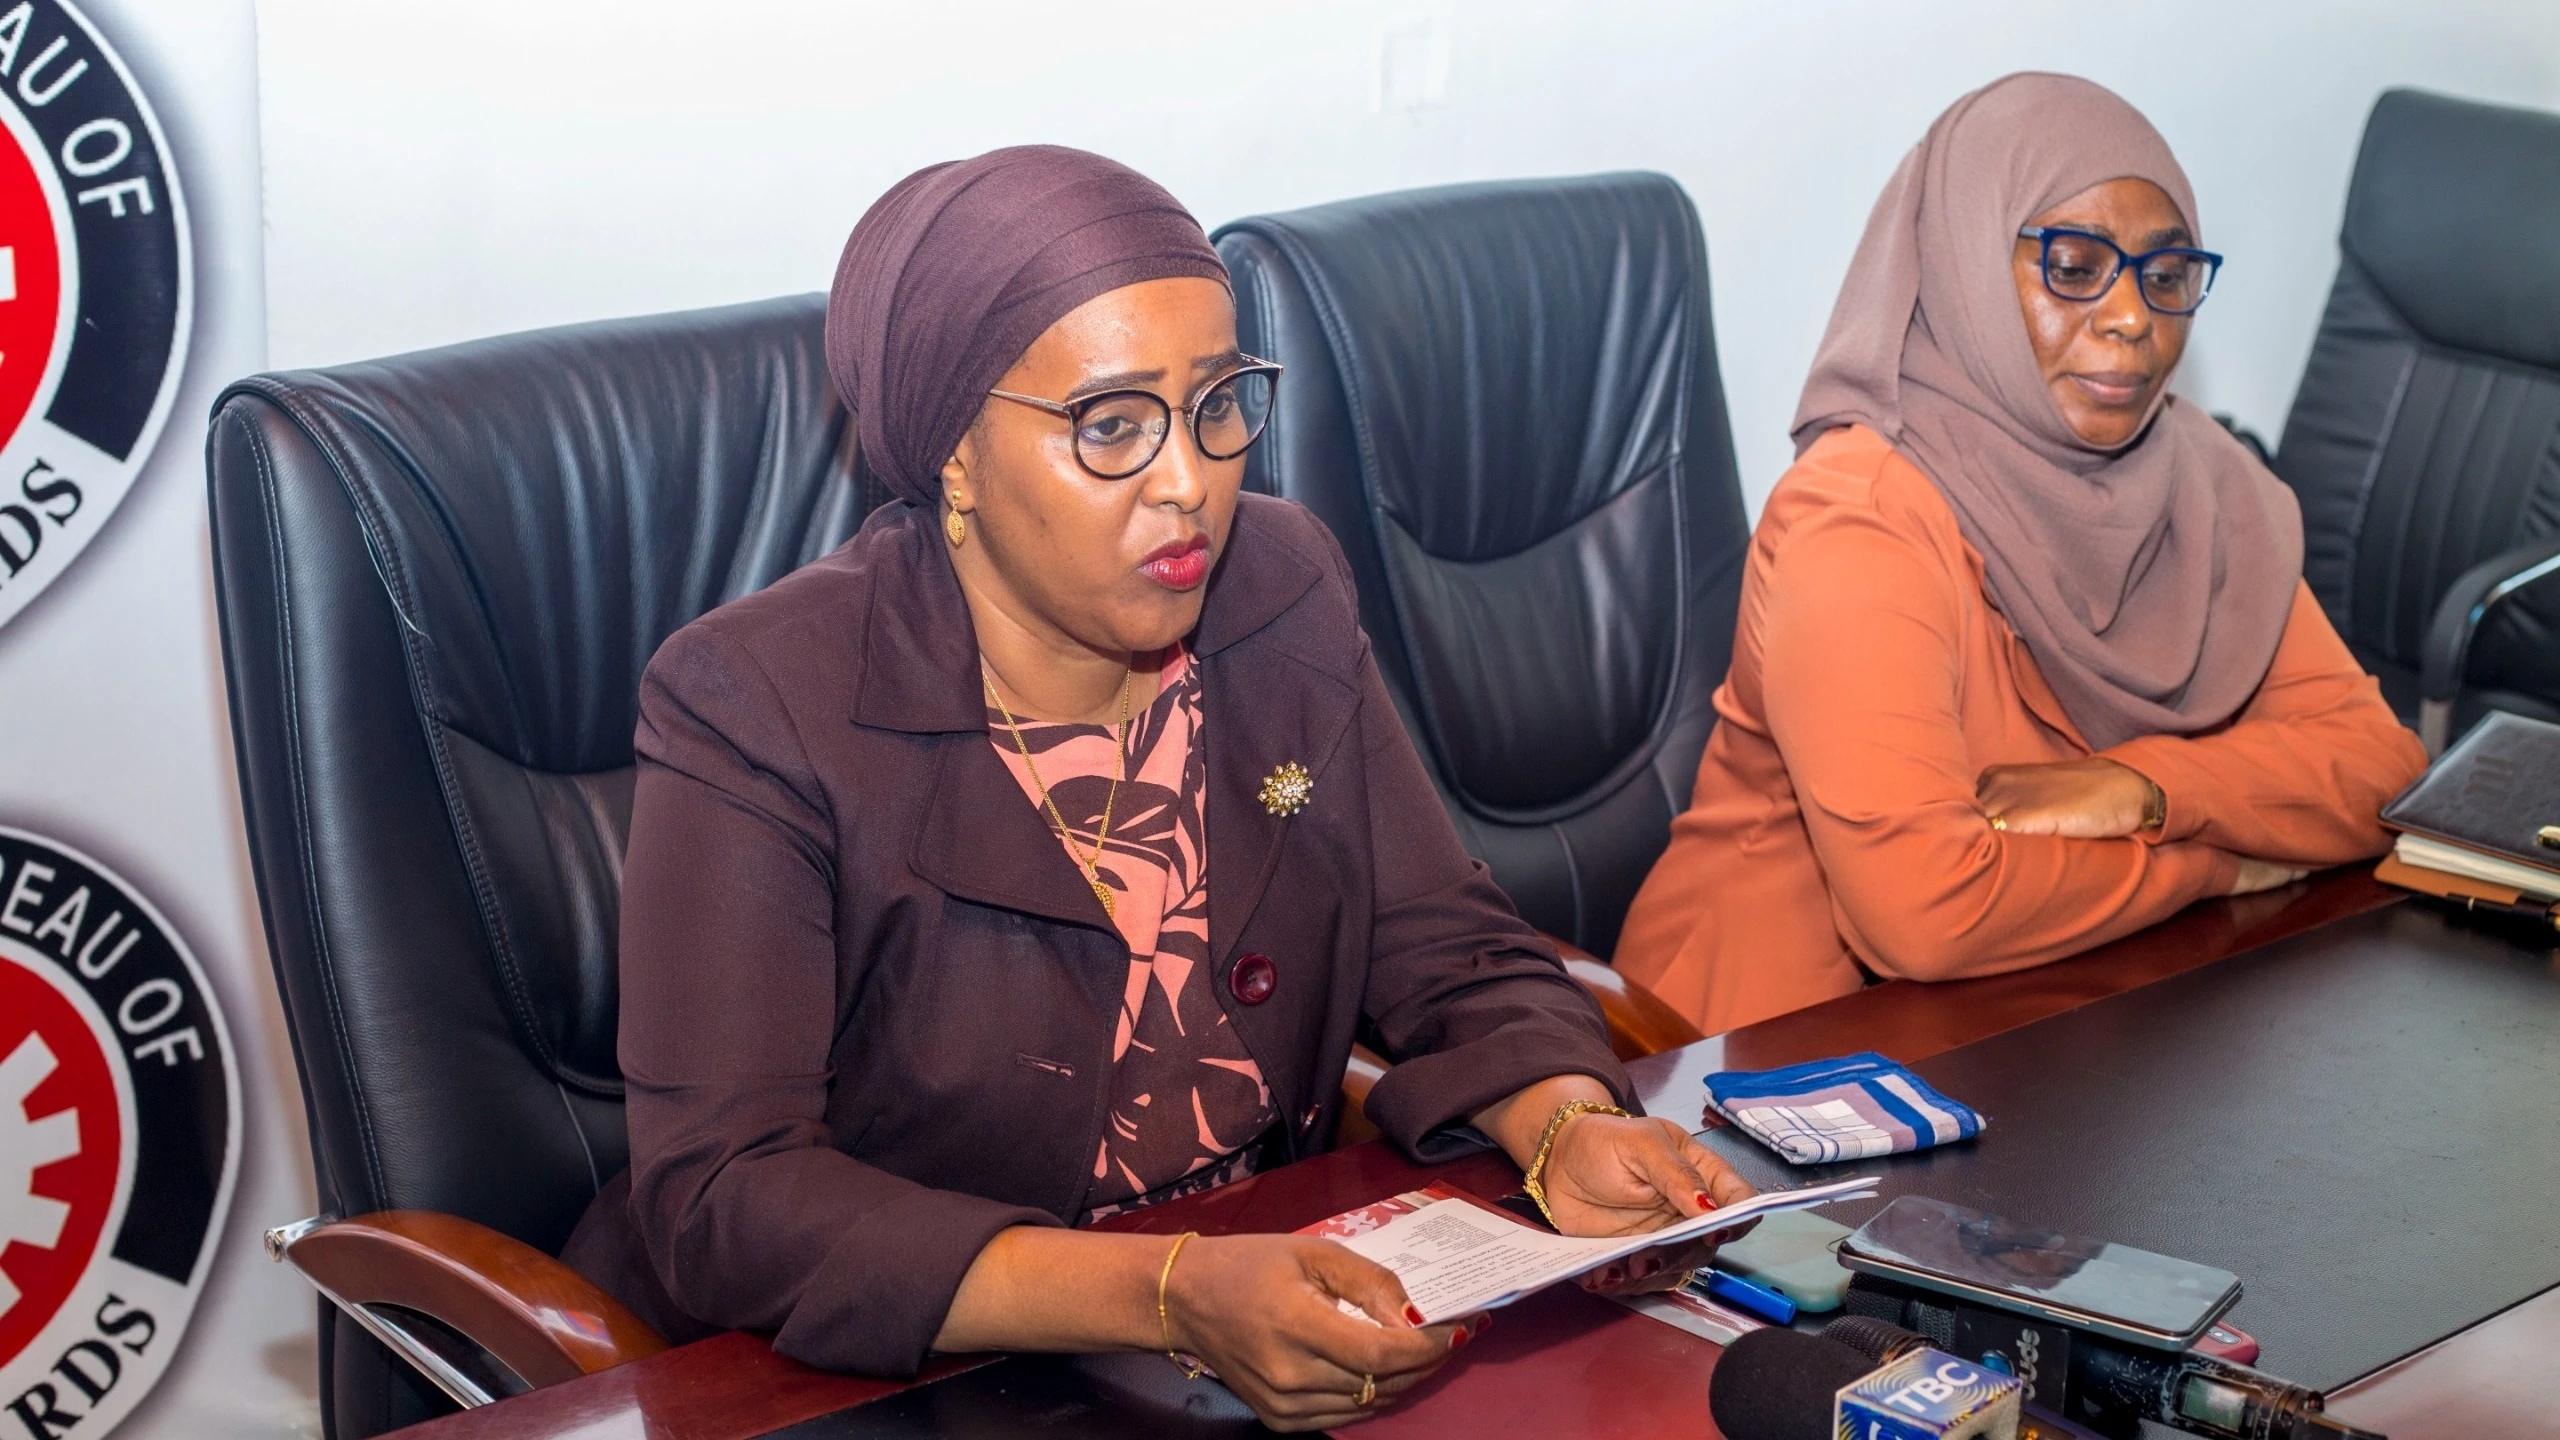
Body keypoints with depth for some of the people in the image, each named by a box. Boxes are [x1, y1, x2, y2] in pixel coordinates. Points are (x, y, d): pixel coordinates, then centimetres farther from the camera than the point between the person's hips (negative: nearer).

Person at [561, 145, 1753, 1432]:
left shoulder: (1283, 597, 2)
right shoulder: (754, 711, -17)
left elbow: (1444, 952, 7)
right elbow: (722, 1202, -24)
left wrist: (1567, 1126, -16)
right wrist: (1168, 1297, -35)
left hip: (1278, 1318, 3)